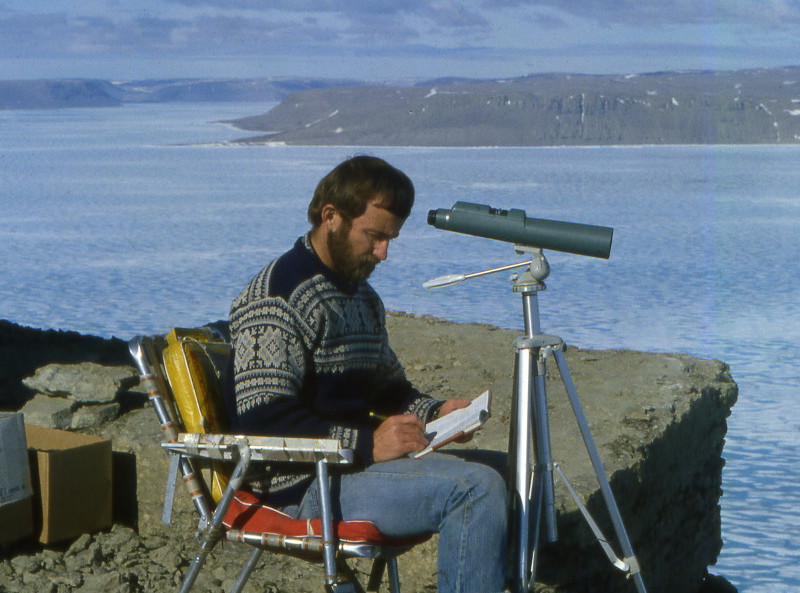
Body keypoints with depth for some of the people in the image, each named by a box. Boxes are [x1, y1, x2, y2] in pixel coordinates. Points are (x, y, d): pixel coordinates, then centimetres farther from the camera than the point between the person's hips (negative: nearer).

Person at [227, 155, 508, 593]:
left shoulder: (362, 297, 18)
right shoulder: (277, 297, -14)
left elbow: (387, 387, 27)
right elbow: (262, 418, -22)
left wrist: (435, 411, 6)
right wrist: (366, 443, -25)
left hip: (350, 461, 10)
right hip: (303, 485, -10)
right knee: (476, 489, -23)